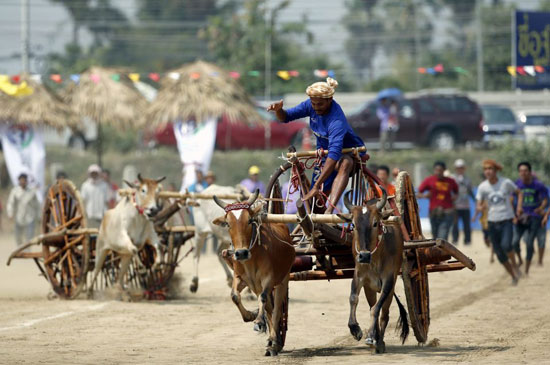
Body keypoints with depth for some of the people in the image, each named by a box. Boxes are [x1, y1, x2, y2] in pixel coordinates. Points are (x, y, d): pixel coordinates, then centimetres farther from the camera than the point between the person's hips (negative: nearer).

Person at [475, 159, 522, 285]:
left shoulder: (506, 183, -6)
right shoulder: (482, 187, -3)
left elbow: (519, 192, 10)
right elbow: (478, 205, -2)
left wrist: (519, 206, -4)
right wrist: (479, 208, -26)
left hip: (507, 219, -3)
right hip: (492, 221, 3)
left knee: (506, 245, -26)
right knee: (499, 254, 3)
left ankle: (514, 265, 0)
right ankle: (513, 276, 21)